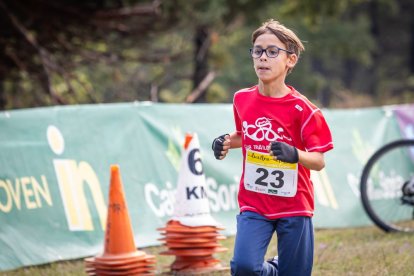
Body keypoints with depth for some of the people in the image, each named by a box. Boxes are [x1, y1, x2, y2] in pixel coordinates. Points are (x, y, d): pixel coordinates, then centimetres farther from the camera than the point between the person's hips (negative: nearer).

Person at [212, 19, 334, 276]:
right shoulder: (242, 99, 2)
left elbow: (319, 161, -11)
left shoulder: (302, 109, -10)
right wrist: (227, 142, 1)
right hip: (253, 204, 2)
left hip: (294, 205, -2)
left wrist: (294, 154, -31)